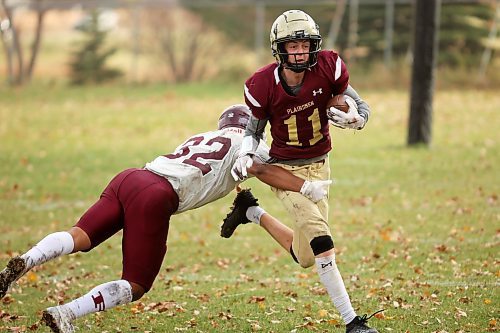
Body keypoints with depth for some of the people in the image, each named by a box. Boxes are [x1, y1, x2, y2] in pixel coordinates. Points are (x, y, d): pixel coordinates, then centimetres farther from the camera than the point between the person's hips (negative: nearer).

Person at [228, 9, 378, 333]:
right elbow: (254, 131, -2)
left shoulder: (327, 68, -16)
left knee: (306, 257, 15)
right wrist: (245, 155, -22)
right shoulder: (264, 85, -20)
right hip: (286, 169, -4)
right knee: (320, 237, -24)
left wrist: (346, 117, -28)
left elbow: (363, 110, -5)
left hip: (319, 165, 4)